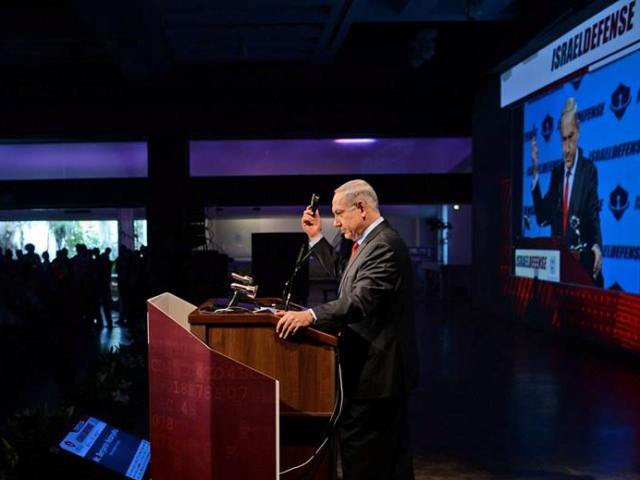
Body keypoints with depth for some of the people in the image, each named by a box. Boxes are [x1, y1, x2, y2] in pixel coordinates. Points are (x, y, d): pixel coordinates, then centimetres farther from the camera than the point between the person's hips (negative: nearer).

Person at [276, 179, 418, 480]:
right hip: (382, 365, 11)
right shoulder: (375, 241, 13)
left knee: (357, 446, -5)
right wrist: (316, 238, 16)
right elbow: (346, 276, 21)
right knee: (390, 448, 19)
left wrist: (311, 315, -39)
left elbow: (361, 300, -30)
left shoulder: (384, 245, -19)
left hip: (375, 367, -11)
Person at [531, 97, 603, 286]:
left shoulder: (589, 169, -4)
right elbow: (542, 217, 7)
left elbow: (594, 215, -9)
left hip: (582, 261, -5)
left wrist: (597, 246, -28)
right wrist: (535, 173, 0)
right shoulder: (556, 172, 11)